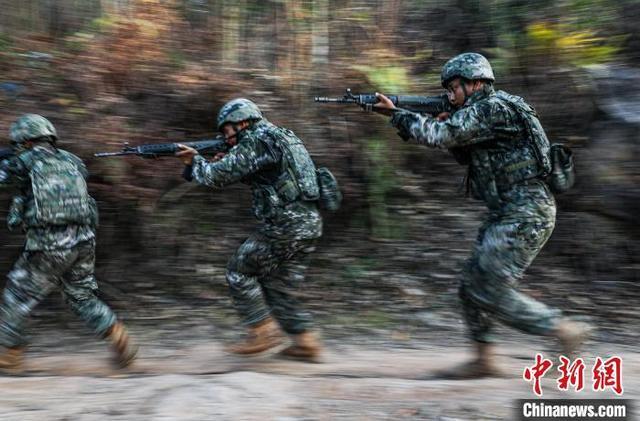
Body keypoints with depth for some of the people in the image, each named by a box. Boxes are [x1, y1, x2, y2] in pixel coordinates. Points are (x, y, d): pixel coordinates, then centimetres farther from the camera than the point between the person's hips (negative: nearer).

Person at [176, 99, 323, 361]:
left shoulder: (256, 141, -9)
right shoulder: (282, 137, 21)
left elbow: (217, 177, -11)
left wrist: (194, 160, 7)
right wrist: (228, 162, 14)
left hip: (285, 226, -9)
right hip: (308, 224, 9)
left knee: (238, 272, 6)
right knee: (278, 286, 16)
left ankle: (264, 332, 6)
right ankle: (306, 342, 14)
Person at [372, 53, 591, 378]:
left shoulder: (492, 108, -14)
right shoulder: (491, 111, 18)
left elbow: (439, 136, -19)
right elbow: (466, 155, 25)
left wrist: (394, 113, -7)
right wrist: (446, 123, 9)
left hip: (524, 216, -10)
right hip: (508, 216, 10)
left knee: (490, 292, -8)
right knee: (472, 285, 10)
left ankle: (566, 330, 2)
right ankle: (483, 360, 17)